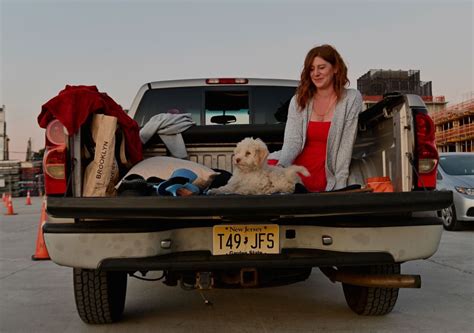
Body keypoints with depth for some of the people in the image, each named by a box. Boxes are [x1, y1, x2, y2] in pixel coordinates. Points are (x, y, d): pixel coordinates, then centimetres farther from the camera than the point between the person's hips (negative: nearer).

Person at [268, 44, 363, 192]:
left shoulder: (352, 98, 2)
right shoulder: (298, 100, 9)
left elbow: (346, 144, -5)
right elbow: (292, 141, -3)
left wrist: (339, 184, -13)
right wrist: (281, 165, -23)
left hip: (325, 176, -4)